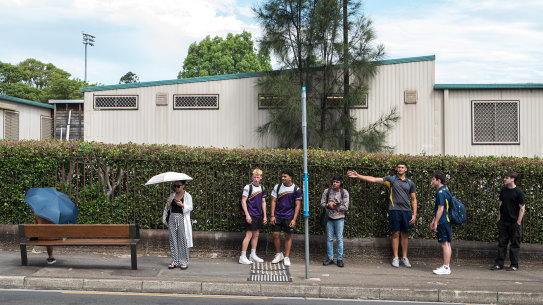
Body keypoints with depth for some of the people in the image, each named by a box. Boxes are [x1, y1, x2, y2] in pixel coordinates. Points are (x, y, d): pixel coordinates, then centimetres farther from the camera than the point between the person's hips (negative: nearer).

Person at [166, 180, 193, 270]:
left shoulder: (187, 196, 0)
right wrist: (168, 203, -5)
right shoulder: (172, 195, 14)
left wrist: (182, 205, -22)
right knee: (173, 241, 4)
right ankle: (174, 261, 11)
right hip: (173, 219, 5)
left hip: (182, 219, -5)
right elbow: (169, 208, 16)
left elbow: (190, 208, -6)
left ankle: (184, 262, 3)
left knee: (183, 241, -4)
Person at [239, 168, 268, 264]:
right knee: (249, 235, -8)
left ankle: (253, 255, 21)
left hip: (259, 216, 7)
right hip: (251, 215, -7)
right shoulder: (248, 187, -8)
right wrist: (247, 215, -15)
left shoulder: (262, 188, 10)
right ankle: (243, 257, -3)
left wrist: (265, 216, 14)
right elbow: (243, 201, -9)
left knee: (256, 234, 11)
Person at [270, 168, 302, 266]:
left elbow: (297, 205, -2)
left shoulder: (296, 189, -4)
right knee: (275, 235, 2)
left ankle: (286, 257, 13)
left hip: (289, 217, -2)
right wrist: (272, 216, -2)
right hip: (277, 216, 2)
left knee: (288, 236, 2)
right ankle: (279, 254, 21)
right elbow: (273, 201, 5)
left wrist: (294, 219, -8)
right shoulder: (277, 187, 2)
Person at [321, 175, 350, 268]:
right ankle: (330, 258, 15)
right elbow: (322, 203, 4)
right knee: (329, 239, 6)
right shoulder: (327, 191, 3)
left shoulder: (344, 193, -3)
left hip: (339, 219, -2)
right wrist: (328, 205, -17)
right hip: (329, 218, 2)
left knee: (339, 239, 0)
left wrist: (333, 206, -11)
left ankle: (340, 259, 9)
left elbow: (345, 207, -9)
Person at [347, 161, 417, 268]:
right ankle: (395, 258, 9)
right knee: (395, 234, 1)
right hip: (394, 210, -2)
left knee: (404, 235, 6)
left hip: (406, 211, 2)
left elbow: (413, 200, 13)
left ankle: (404, 258, 15)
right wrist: (358, 176, -10)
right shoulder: (391, 179, 5)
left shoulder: (410, 183, 11)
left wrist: (414, 214, 4)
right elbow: (374, 179, -2)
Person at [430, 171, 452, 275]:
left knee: (445, 244, -7)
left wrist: (435, 223, -16)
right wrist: (433, 221, 28)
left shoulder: (441, 193, -15)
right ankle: (447, 265, 18)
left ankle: (446, 268, -4)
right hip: (446, 221, 10)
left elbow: (440, 209, -19)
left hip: (443, 222, -10)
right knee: (446, 244, 12)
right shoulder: (445, 191, 17)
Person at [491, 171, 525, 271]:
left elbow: (522, 208, -8)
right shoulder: (503, 190, 8)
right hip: (503, 221, 5)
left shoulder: (519, 192, -8)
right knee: (502, 243, 7)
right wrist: (499, 217, 11)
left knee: (515, 244, 3)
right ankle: (499, 264, 12)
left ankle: (514, 265, 11)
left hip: (514, 222, -5)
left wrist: (518, 222, -11)